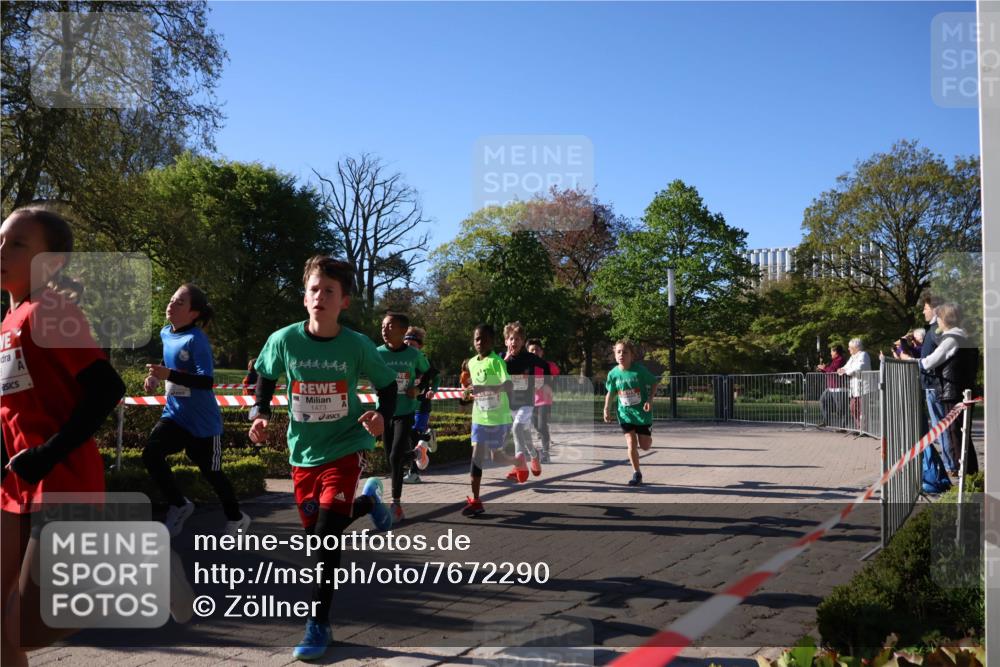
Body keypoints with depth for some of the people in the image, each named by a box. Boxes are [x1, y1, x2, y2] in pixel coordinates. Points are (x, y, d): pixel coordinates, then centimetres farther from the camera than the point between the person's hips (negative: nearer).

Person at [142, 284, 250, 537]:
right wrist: (155, 376, 6)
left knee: (211, 472, 7)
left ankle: (236, 518, 32)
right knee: (150, 455, -14)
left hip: (202, 421, -6)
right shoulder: (165, 333, 3)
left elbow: (207, 381, -29)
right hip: (175, 414, 6)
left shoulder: (196, 339, -20)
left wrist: (169, 375, -36)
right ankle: (179, 506, 8)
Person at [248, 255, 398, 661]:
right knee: (315, 531, 13)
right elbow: (266, 378, 8)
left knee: (326, 533, -13)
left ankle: (319, 625, 2)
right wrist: (260, 414, -9)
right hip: (304, 452, 3)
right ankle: (368, 500, 43)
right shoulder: (283, 340, -12)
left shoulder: (357, 346, -15)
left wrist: (383, 416, -20)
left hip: (345, 447, -3)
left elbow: (388, 385, 0)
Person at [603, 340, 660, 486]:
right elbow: (610, 393, 8)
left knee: (645, 446, 4)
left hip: (643, 413, -1)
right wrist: (607, 410, 0)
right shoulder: (613, 373, -7)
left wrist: (650, 400, -16)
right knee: (631, 444, -7)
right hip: (625, 414, 2)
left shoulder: (640, 370, -16)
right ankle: (636, 474, 9)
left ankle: (647, 437, 41)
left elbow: (655, 383, -4)